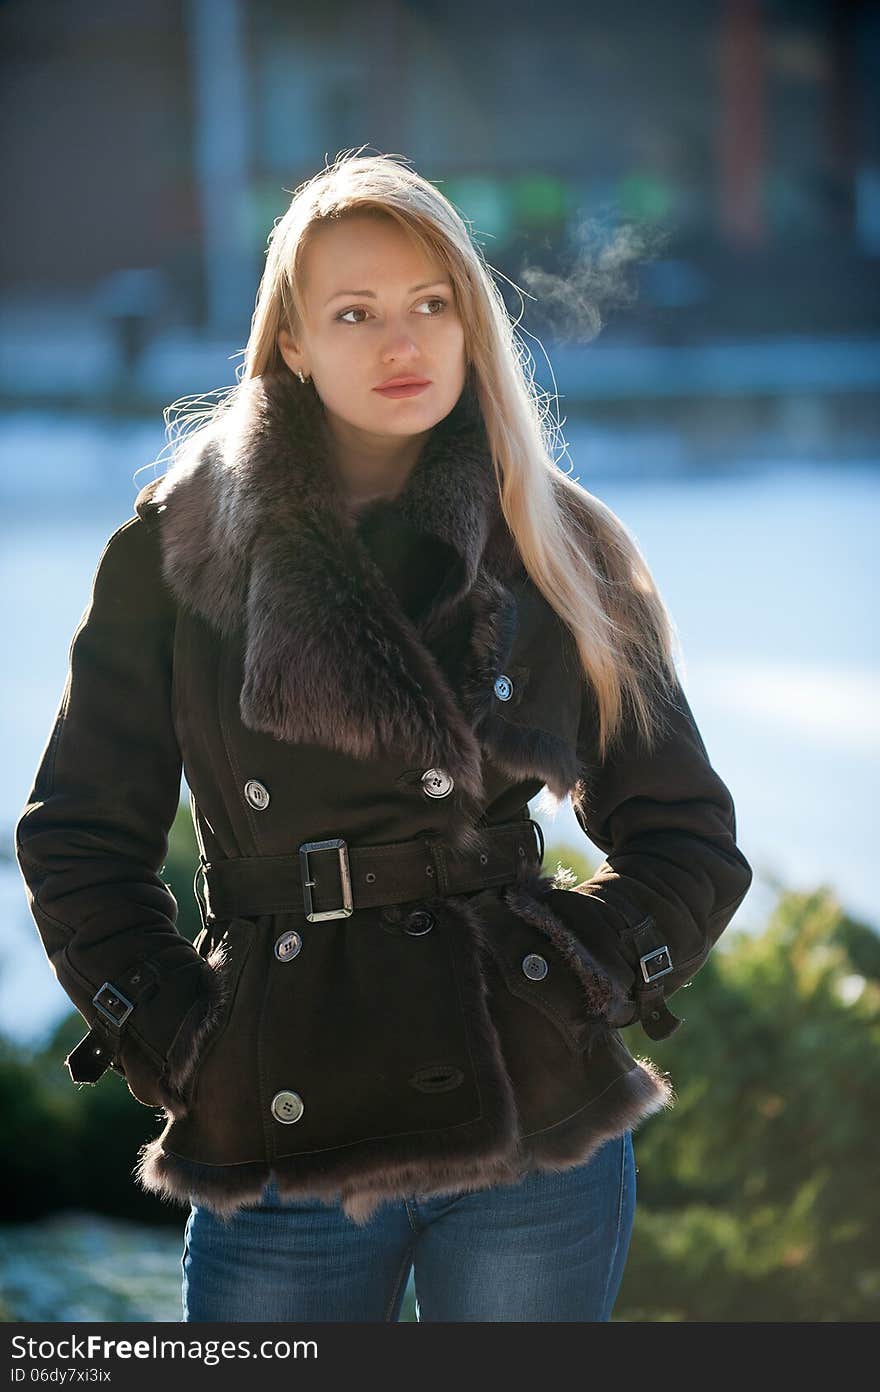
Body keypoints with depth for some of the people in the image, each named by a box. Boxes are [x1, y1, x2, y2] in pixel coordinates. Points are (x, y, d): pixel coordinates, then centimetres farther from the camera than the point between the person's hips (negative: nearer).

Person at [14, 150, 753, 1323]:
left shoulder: (557, 549, 6)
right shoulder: (181, 546, 4)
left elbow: (689, 840, 12)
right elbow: (79, 835, 8)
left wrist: (581, 984, -3)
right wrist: (171, 1039, -2)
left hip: (535, 1127, 0)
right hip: (273, 1137, 0)